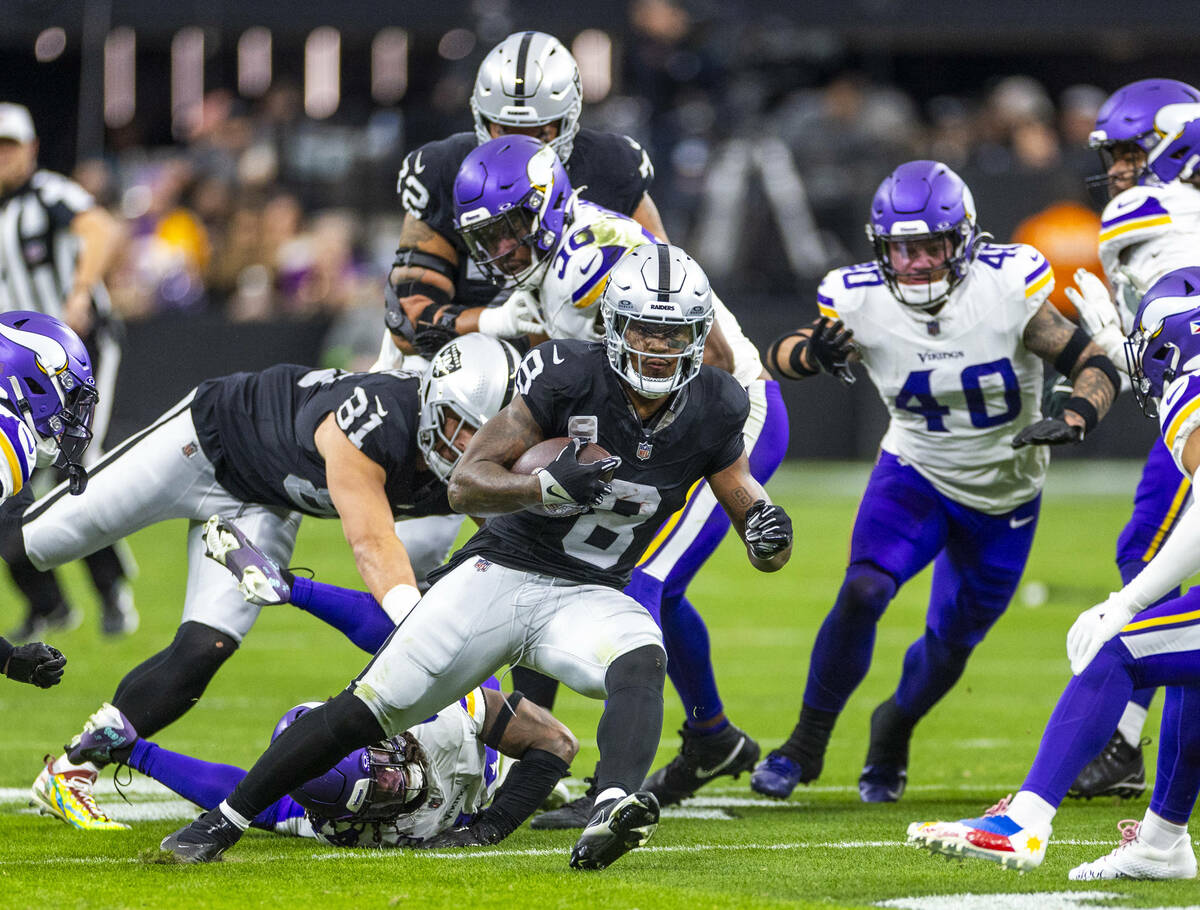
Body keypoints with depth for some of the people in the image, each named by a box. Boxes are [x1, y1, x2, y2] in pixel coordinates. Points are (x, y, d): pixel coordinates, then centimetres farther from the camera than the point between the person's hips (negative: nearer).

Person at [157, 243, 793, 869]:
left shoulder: (710, 411, -4)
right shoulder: (569, 376, -14)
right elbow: (465, 485, -15)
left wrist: (769, 535, -21)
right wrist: (549, 485, -33)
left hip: (587, 598, 2)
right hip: (500, 575, -1)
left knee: (641, 663, -33)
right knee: (370, 708, -5)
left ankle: (612, 812, -58)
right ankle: (222, 822, 11)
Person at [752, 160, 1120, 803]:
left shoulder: (1007, 287, -26)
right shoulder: (862, 303, -21)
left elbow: (1095, 366, -19)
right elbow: (778, 357, -8)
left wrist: (1073, 420, -40)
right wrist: (814, 353, -32)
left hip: (1006, 495, 0)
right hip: (916, 476, 0)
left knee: (949, 647, 10)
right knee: (863, 592, -24)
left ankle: (895, 728, 44)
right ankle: (807, 742, -6)